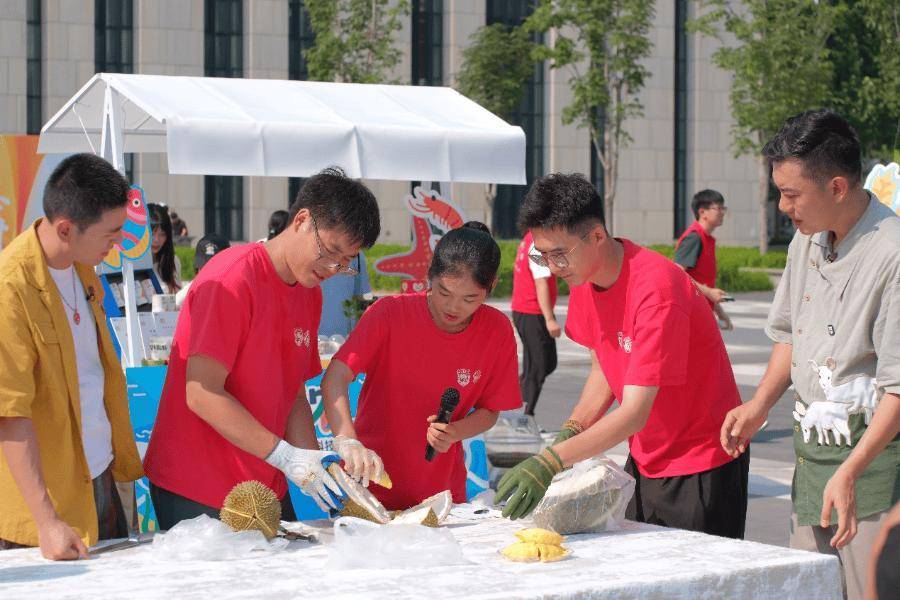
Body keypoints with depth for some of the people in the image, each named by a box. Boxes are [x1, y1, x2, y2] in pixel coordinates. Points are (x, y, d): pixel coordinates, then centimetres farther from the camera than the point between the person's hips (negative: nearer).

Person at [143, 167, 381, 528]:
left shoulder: (311, 293, 10)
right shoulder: (234, 278, -16)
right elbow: (202, 395, -21)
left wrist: (315, 466, -3)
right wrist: (287, 458, -22)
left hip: (267, 486, 8)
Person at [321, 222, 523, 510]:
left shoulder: (497, 331, -8)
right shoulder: (389, 313, -16)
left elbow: (489, 410, 2)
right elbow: (334, 380, -25)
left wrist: (454, 433, -19)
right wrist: (347, 441, -41)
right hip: (372, 481, -2)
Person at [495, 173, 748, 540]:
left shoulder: (655, 289, -27)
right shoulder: (583, 280, -1)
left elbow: (634, 413, -30)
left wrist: (551, 462, -38)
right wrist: (569, 433, -5)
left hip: (701, 466, -7)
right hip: (644, 460, 7)